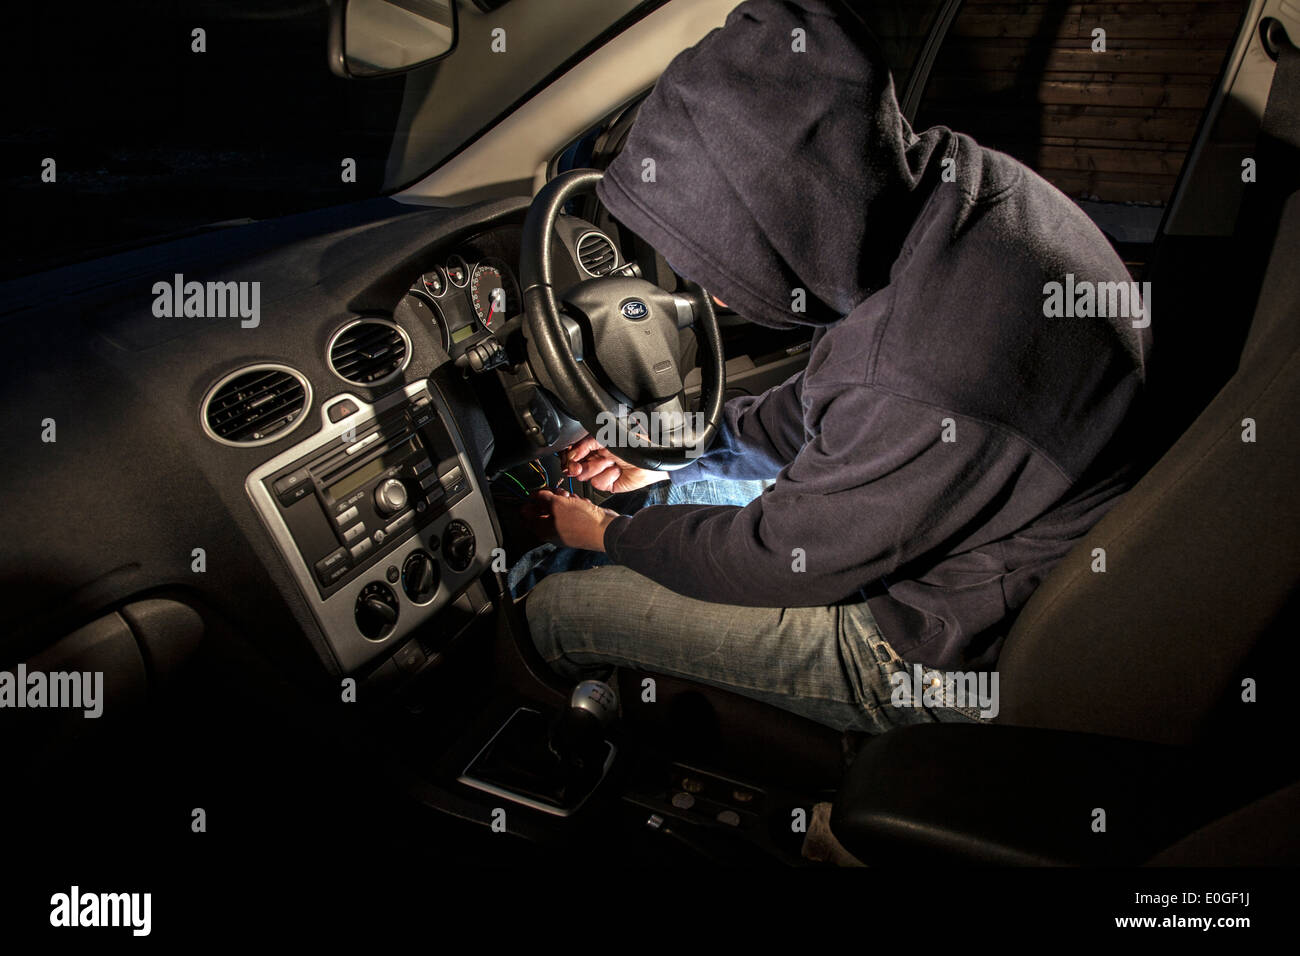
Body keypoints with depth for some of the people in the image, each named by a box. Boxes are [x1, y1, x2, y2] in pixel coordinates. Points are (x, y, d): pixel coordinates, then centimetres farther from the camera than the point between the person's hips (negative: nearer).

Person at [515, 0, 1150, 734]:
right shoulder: (951, 183, -9)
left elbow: (779, 559, -21)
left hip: (949, 662, -8)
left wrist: (610, 532, -4)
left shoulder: (929, 390, -39)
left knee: (560, 609, -4)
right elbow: (830, 399, 6)